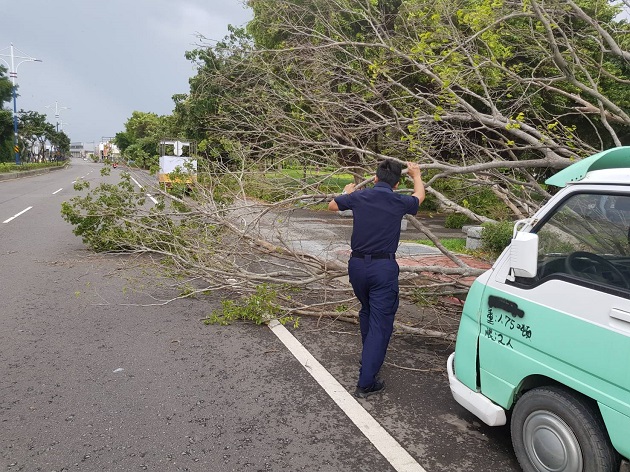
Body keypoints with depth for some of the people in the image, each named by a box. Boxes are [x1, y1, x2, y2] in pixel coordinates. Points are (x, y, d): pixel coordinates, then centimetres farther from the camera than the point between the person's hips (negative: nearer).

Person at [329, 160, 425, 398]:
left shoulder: (358, 196, 0)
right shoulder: (398, 202, -2)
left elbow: (332, 205, 19)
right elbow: (419, 196, 21)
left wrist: (347, 192, 38)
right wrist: (416, 175, 40)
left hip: (357, 264, 4)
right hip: (383, 267, -3)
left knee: (366, 311, 26)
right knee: (380, 322, 0)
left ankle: (369, 357, 43)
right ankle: (366, 382, -1)